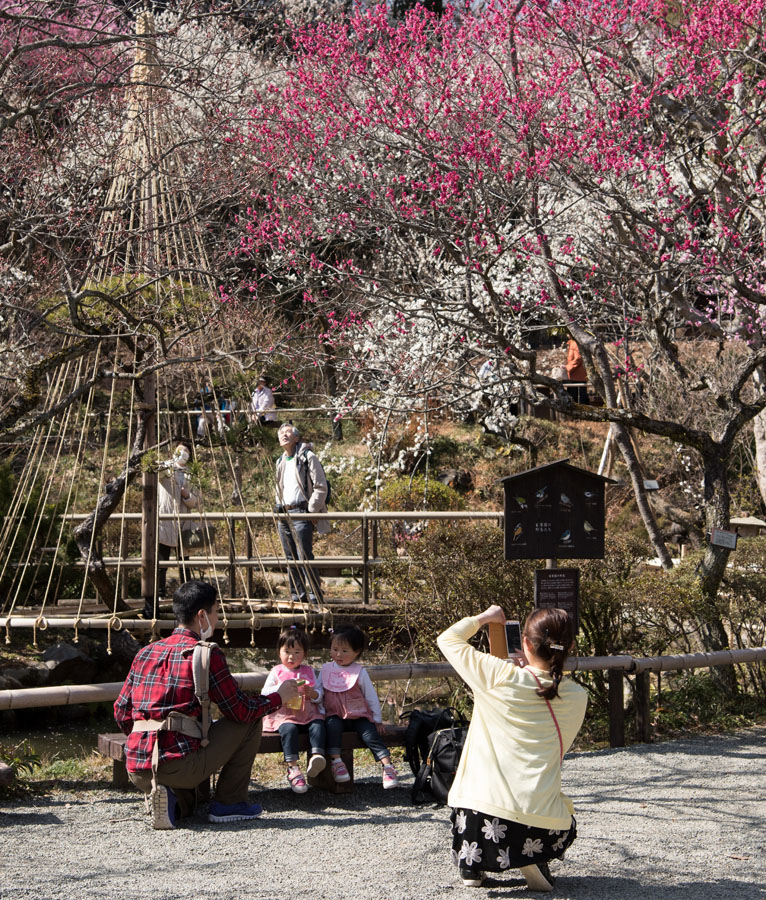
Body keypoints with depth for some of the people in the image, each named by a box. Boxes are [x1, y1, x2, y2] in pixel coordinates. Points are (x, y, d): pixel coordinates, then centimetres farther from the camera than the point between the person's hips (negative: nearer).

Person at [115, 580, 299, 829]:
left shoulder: (146, 652, 14)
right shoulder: (206, 654, -5)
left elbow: (121, 712, 16)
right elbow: (240, 711, -1)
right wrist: (278, 697, 17)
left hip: (136, 771, 7)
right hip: (177, 766, -7)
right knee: (251, 720, 11)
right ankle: (229, 803, 13)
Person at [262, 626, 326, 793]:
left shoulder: (309, 671, 20)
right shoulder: (276, 672, 14)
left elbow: (319, 694, 14)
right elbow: (265, 694, 5)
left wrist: (311, 693, -9)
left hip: (307, 713, 2)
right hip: (284, 714, -2)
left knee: (318, 724, -30)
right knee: (288, 729, -34)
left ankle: (317, 755, -47)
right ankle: (292, 767, -41)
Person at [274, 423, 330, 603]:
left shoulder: (308, 457, -4)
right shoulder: (280, 461, 19)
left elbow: (321, 487, -7)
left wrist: (311, 511, -11)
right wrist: (278, 510, 16)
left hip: (301, 513, -8)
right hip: (283, 514, 8)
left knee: (304, 557, -14)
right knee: (291, 559, 7)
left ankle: (315, 596, -11)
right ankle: (297, 596, 13)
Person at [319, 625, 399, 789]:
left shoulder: (359, 672, 3)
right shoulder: (326, 670, 9)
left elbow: (371, 696, 6)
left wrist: (377, 719, 4)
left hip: (359, 716, -1)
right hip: (335, 716, 1)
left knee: (370, 733, -25)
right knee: (332, 725, -33)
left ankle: (387, 765, -29)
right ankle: (335, 761, -36)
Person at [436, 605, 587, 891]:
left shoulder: (498, 677, -7)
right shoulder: (576, 698, 1)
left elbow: (447, 639, 7)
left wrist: (484, 617, 23)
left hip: (481, 816, 0)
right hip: (539, 822, 0)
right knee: (565, 823, 37)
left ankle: (471, 860, 18)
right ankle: (533, 857, 7)